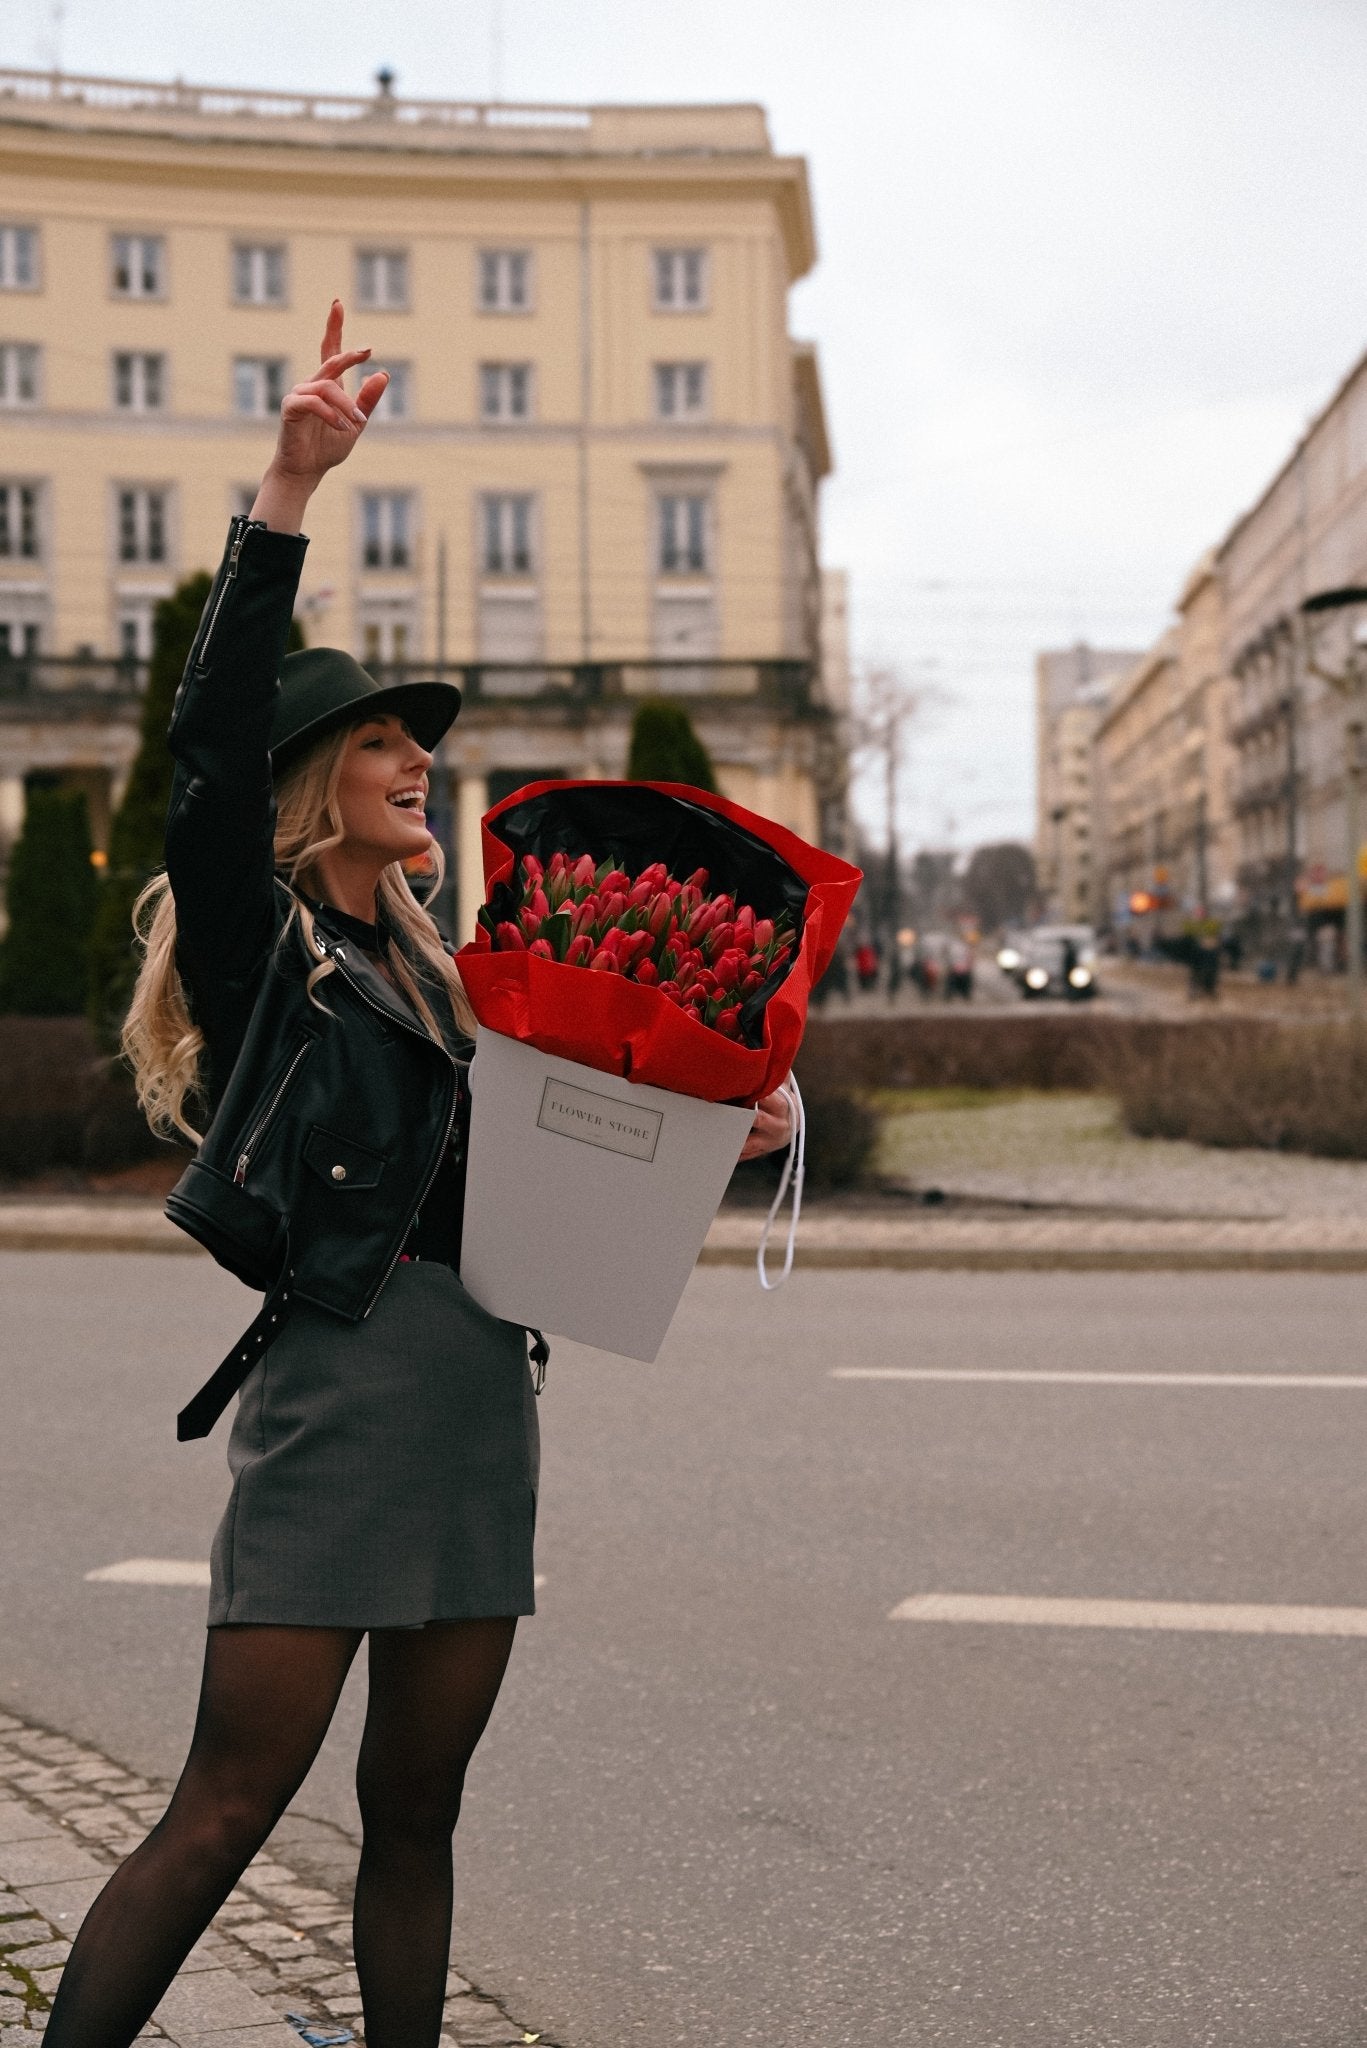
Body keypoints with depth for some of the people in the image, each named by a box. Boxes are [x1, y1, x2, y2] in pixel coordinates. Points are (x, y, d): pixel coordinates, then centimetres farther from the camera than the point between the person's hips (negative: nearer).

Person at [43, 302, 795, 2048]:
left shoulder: (430, 973, 19)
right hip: (335, 1378, -7)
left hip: (481, 1394, 7)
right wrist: (288, 491, -22)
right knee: (226, 1809, -5)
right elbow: (212, 737, -17)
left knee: (414, 1809, 13)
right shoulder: (250, 937, 0)